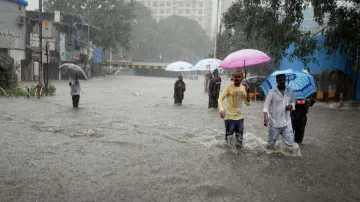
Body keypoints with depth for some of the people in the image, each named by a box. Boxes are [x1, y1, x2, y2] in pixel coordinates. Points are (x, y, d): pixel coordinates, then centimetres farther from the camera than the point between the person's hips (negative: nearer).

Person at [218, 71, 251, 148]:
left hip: (240, 117, 4)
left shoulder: (243, 88, 3)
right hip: (229, 117, -4)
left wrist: (247, 92, -12)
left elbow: (248, 103, 3)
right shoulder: (229, 87, -10)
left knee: (239, 138, 10)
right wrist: (221, 110, -30)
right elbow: (220, 99, -13)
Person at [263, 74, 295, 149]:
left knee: (289, 143, 2)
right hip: (274, 122, -3)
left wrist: (291, 106, -10)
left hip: (287, 122, 3)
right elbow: (266, 106, -9)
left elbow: (293, 103, 15)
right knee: (271, 143, 9)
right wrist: (266, 117, -25)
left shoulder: (290, 91, 3)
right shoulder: (272, 92, -7)